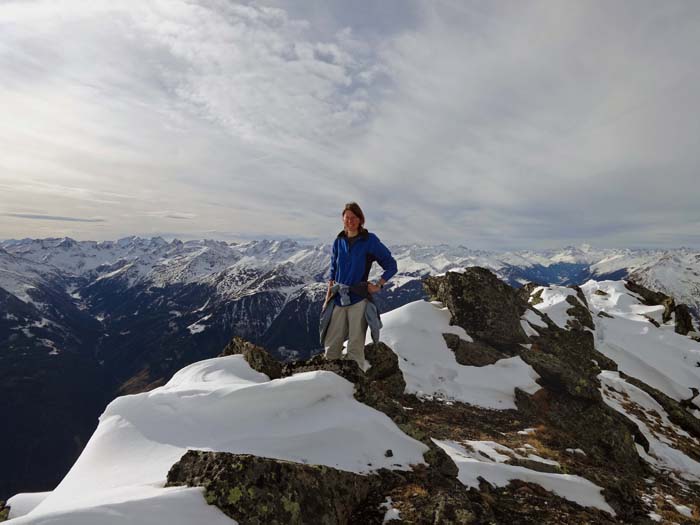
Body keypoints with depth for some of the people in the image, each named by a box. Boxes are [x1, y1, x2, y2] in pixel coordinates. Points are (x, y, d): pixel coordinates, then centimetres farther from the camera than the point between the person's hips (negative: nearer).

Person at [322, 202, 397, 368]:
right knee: (331, 345, 7)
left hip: (359, 299, -4)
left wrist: (378, 285, -7)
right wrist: (329, 294, 10)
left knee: (355, 347, -2)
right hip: (338, 299, 4)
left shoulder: (370, 240, -4)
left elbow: (391, 265, 1)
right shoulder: (339, 241, 10)